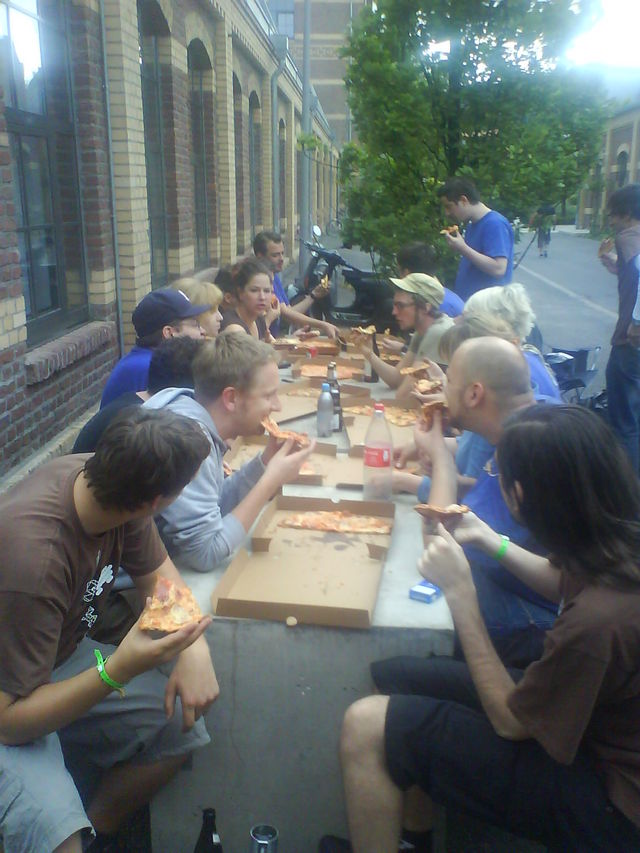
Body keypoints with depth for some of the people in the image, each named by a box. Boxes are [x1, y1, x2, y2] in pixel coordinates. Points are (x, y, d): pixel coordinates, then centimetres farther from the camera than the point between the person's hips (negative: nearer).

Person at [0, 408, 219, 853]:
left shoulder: (104, 481, -17)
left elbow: (158, 571, -1)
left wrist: (194, 647, -18)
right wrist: (119, 670, -40)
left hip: (63, 659, 7)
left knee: (182, 722, -2)